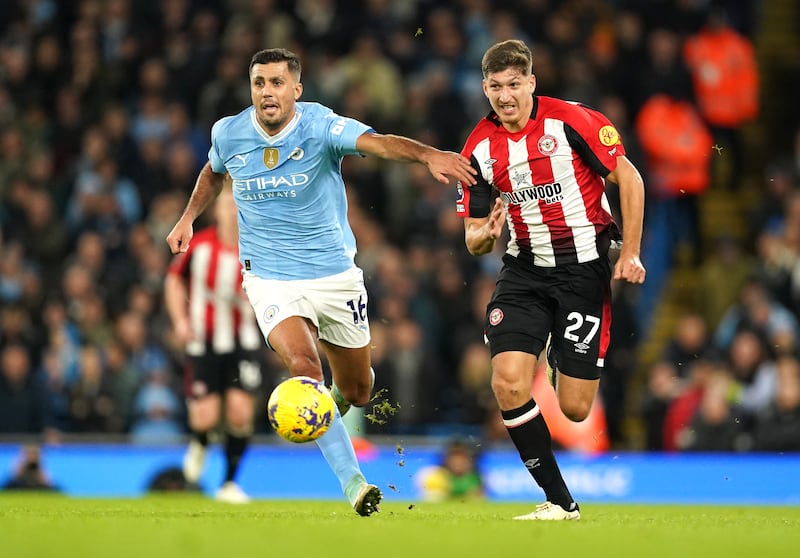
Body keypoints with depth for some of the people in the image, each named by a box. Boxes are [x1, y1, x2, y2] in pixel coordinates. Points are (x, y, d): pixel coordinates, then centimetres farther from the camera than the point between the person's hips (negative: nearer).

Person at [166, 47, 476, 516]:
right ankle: (352, 481, -23)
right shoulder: (229, 133, -5)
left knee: (357, 391, 11)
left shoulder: (320, 126, -17)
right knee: (302, 364, -27)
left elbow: (376, 142, -37)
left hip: (335, 273, 0)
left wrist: (427, 155, -54)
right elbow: (214, 171, 21)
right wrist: (189, 217, 12)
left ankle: (328, 418, 51)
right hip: (271, 279, 0)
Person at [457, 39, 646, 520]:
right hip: (525, 271, 3)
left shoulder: (571, 121, -12)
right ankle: (559, 501, -5)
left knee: (575, 409, -4)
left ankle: (572, 366, 36)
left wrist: (631, 254, -9)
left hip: (585, 269, -3)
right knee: (508, 382, -17)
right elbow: (473, 240, 6)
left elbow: (629, 179, -4)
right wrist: (485, 234, -18)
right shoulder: (479, 148, 0)